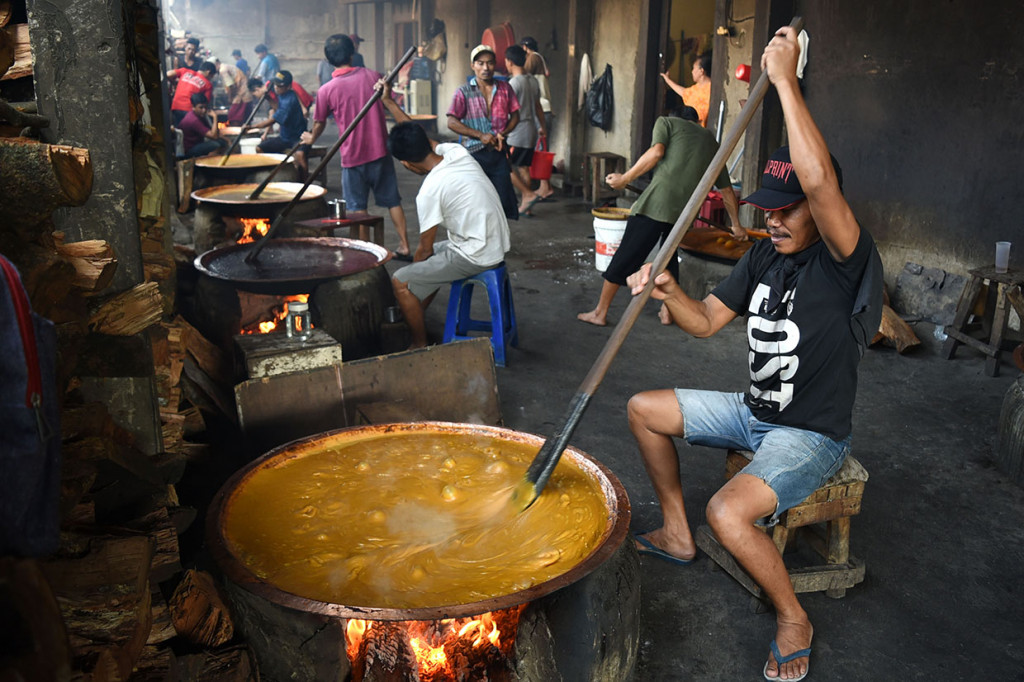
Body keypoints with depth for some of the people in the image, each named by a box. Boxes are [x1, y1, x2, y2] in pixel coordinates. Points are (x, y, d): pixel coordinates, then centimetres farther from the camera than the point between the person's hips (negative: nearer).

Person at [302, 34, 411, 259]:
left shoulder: (326, 90, -7)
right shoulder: (372, 76, -2)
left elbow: (319, 123, 8)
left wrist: (311, 138, 27)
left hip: (352, 156, -2)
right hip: (380, 150, 2)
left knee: (357, 207, 9)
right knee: (392, 200, 12)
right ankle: (404, 247, 14)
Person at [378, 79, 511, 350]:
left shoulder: (430, 191, -20)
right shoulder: (456, 152, 0)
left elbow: (425, 248, -9)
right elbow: (420, 137, 20)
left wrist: (412, 268, 11)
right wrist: (389, 102, 25)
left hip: (476, 257, -9)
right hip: (496, 245, 9)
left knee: (400, 282, -5)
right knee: (424, 262, 28)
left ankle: (420, 345, 9)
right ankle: (414, 320, 35)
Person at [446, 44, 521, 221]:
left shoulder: (504, 88, 8)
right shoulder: (464, 92, 0)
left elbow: (515, 115, 14)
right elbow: (452, 122, -7)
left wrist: (502, 134, -5)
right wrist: (480, 135, -14)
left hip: (498, 152, 2)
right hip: (474, 153, -2)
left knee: (502, 199, 1)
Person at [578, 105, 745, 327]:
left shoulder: (666, 122, 16)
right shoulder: (710, 140, 28)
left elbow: (656, 152, -6)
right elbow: (727, 190, 30)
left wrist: (625, 178, -1)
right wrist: (736, 225, 39)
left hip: (657, 201, -4)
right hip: (685, 209, 4)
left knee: (625, 256, 5)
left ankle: (600, 313, 11)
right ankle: (667, 311, 28)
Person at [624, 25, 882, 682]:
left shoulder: (846, 261, -22)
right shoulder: (765, 257, 3)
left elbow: (819, 179, -42)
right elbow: (707, 319, 6)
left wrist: (785, 79, -36)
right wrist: (669, 289, -16)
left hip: (811, 435, -9)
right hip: (752, 411, 9)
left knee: (729, 512, -32)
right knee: (644, 408, 13)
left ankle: (793, 619, -1)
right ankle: (678, 535, 27)